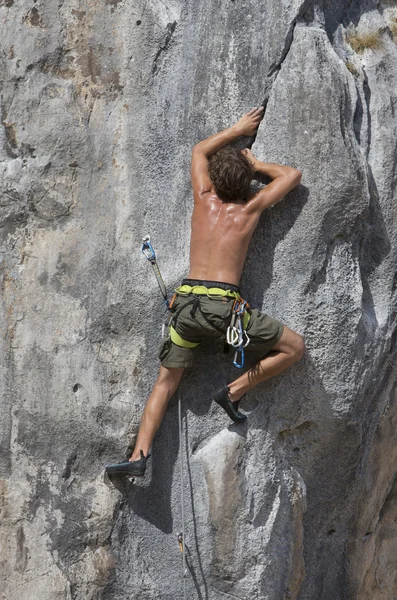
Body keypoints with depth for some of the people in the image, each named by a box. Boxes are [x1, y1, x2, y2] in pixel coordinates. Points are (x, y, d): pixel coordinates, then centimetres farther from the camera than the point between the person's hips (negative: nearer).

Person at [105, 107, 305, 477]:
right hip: (224, 305, -4)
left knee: (166, 382, 12)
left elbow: (200, 150, 30)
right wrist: (256, 164, 30)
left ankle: (139, 456, 2)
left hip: (187, 303, 4)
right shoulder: (251, 208, 6)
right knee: (294, 347, 10)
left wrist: (238, 129, 36)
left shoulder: (204, 198, 11)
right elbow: (292, 175, 21)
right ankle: (234, 391, 5)